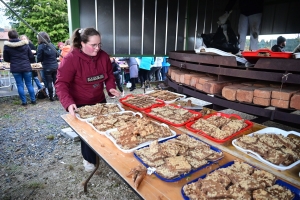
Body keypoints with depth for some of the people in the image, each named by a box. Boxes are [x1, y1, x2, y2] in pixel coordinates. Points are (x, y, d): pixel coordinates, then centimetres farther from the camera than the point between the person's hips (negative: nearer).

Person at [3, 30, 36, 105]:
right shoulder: (25, 44, 1)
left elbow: (6, 59, 5)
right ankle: (33, 100, 11)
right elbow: (31, 56, 2)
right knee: (29, 84, 9)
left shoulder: (7, 46, -2)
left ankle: (24, 101, 9)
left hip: (15, 69, -1)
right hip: (26, 67, 1)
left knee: (20, 85, 6)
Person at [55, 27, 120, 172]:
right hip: (80, 105, -5)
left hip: (100, 101, 5)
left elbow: (109, 75, 6)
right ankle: (89, 159, 31)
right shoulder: (71, 59, -22)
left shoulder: (103, 56, -7)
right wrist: (68, 103, -38)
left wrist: (111, 87, -13)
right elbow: (61, 83, -24)